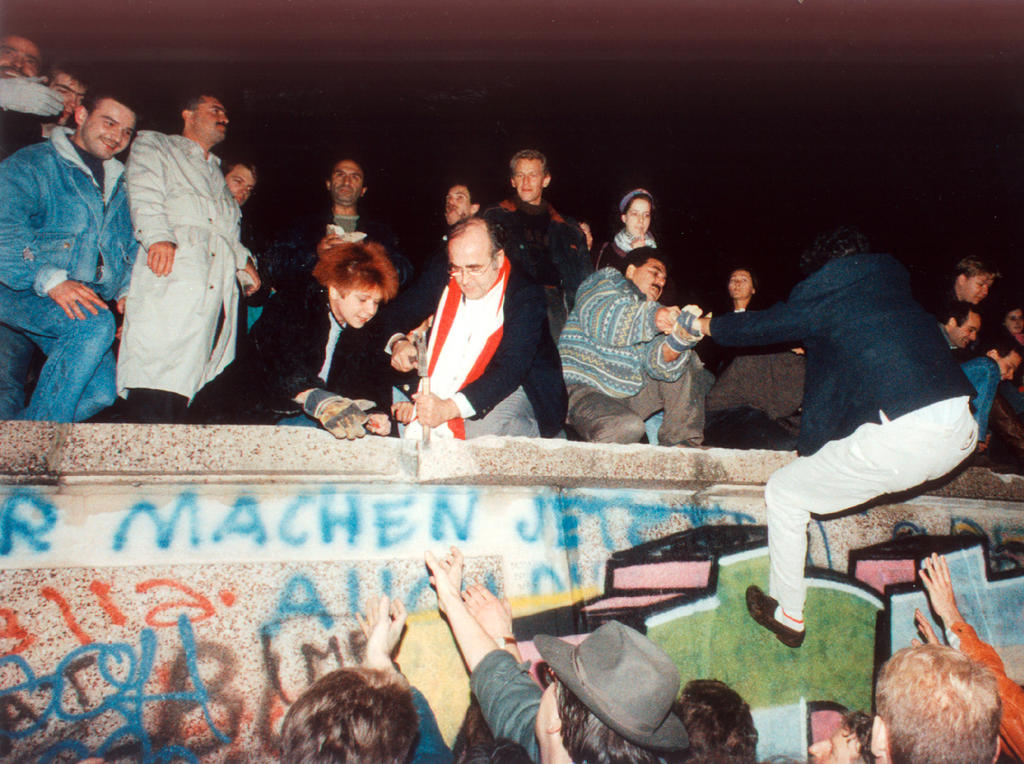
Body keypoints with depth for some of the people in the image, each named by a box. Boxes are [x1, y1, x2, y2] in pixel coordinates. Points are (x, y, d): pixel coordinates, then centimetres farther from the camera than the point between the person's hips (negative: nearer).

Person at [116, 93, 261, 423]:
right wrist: (159, 237, -18)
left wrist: (243, 261, 15)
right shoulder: (153, 145, 20)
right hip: (171, 280, -6)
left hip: (220, 292, 6)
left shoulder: (215, 172, 38)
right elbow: (145, 195, 0)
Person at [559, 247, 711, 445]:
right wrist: (652, 318, -28)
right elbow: (600, 318, -19)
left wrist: (678, 342, -20)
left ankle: (680, 441, 0)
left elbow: (657, 365, 1)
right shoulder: (606, 279, 7)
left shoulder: (656, 313, 22)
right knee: (629, 427, -35)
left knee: (684, 366, 5)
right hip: (584, 389, -7)